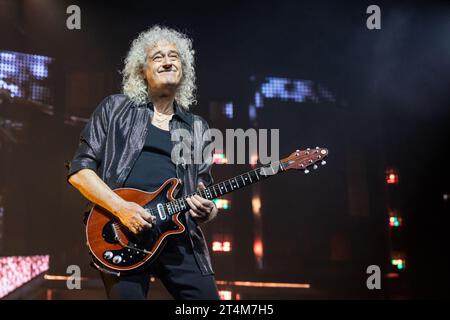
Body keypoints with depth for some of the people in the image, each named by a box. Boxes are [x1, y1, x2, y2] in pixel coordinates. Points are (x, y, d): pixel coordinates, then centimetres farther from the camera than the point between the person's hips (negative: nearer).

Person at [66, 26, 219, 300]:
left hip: (180, 236, 3)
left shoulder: (197, 128, 19)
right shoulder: (115, 109, 11)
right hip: (123, 235, -3)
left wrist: (207, 211, -5)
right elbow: (79, 170, 4)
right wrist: (121, 207, -10)